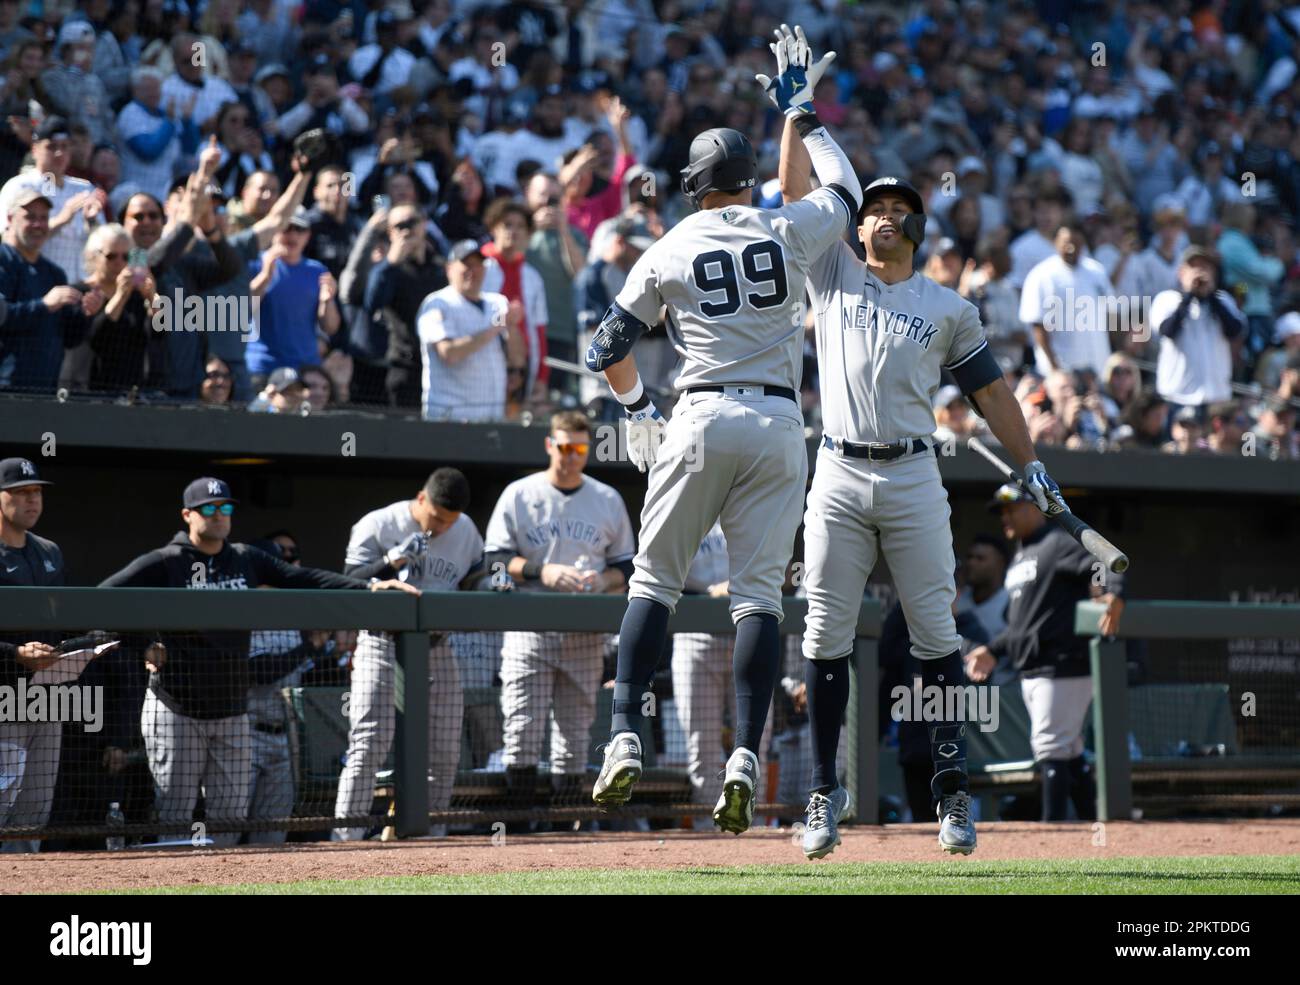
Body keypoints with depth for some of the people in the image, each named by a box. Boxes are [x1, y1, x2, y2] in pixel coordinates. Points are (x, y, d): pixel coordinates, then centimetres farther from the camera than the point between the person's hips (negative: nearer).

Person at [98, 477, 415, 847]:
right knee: (173, 814, -4)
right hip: (175, 712, -5)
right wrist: (143, 644, -15)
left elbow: (303, 578, 5)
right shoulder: (164, 563, -5)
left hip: (232, 714, 5)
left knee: (231, 815, 6)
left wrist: (369, 586, -4)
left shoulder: (246, 559, 10)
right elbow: (104, 595, -9)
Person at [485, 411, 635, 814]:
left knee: (575, 736, 3)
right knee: (523, 733, -11)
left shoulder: (608, 500, 12)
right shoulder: (519, 495, 4)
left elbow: (627, 566, 15)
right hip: (529, 631, -3)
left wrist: (602, 580, -7)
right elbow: (495, 561, 0)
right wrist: (542, 572, -16)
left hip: (585, 638, 3)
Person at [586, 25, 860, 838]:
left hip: (703, 421, -1)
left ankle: (627, 738, -3)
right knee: (760, 594, 0)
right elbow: (847, 189, 26)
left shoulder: (673, 249, 3)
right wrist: (805, 116, 36)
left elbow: (609, 348, 6)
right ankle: (746, 755, -11)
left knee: (656, 579, 7)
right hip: (780, 423, 1)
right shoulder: (791, 230, 5)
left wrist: (638, 406, 23)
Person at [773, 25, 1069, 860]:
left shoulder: (949, 308, 11)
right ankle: (825, 794, 4)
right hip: (839, 479, 0)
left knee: (936, 635, -2)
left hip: (915, 480, 0)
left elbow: (991, 390, 13)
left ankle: (953, 790, 3)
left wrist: (1033, 468, 7)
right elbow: (798, 190, 8)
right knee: (826, 637, -2)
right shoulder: (834, 275, 12)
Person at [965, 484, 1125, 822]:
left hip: (1063, 664, -10)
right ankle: (1093, 824, 16)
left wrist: (1114, 595, -42)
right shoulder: (1019, 558, 22)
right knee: (1069, 751, 11)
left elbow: (1104, 566, -23)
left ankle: (1053, 824, -13)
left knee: (1050, 746, -13)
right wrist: (994, 651, 23)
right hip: (1031, 671, 10)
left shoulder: (1059, 544, -8)